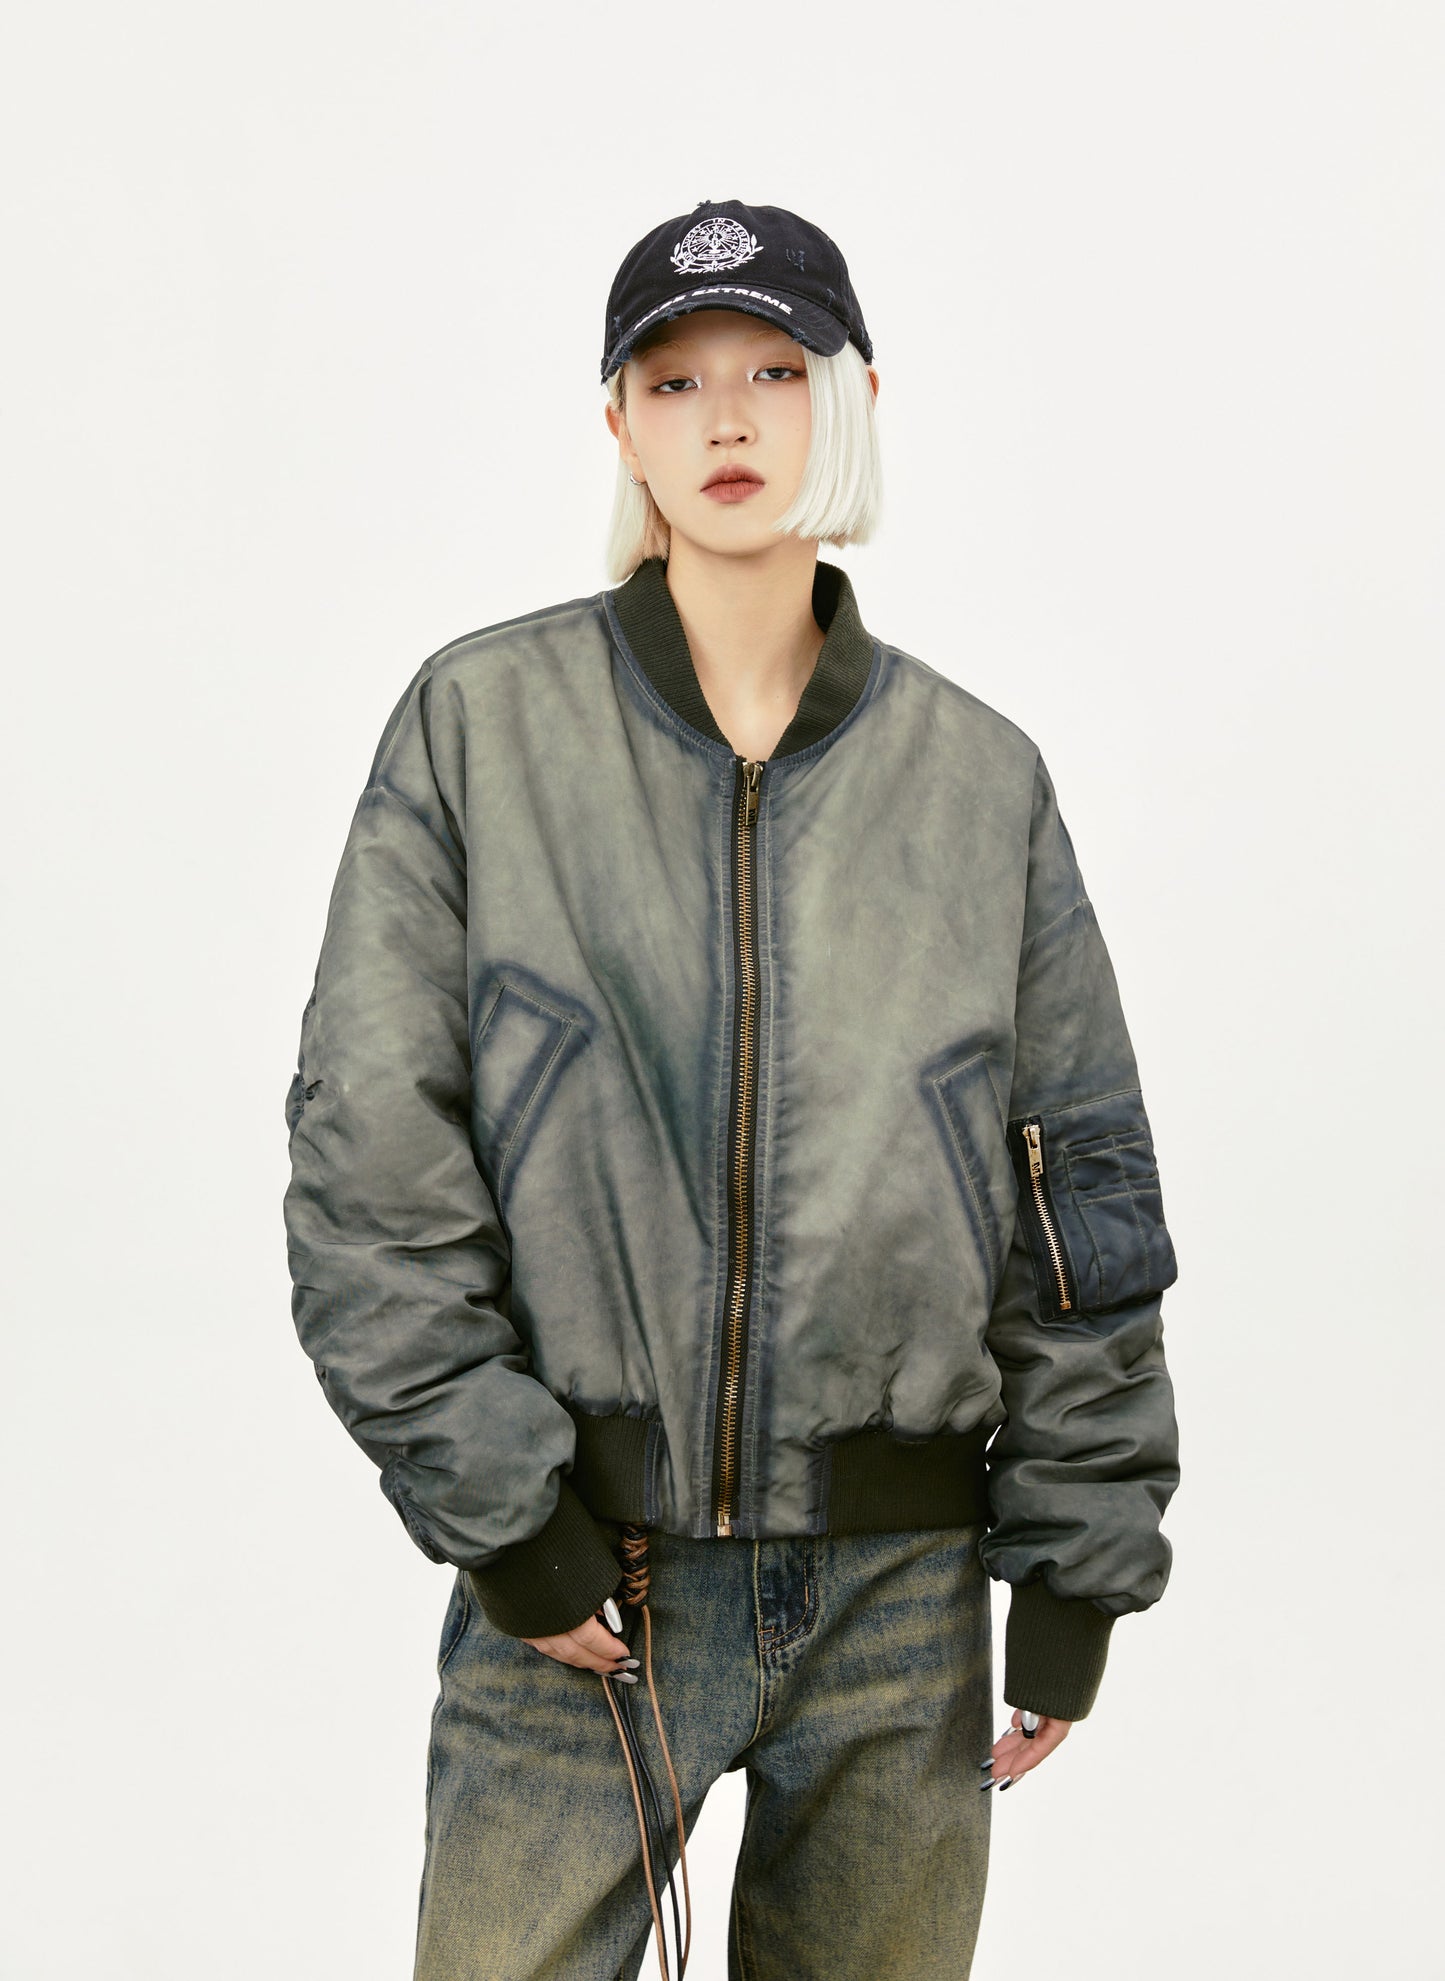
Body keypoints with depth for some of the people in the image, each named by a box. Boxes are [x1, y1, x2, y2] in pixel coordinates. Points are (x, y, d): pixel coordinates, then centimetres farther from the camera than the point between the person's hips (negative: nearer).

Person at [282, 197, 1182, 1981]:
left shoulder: (980, 777, 4)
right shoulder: (480, 723, -1)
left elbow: (1080, 1189, 7)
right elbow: (369, 1149, -5)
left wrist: (1076, 1559, 5)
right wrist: (496, 1503, -10)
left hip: (900, 1585, 2)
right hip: (577, 1570, -2)